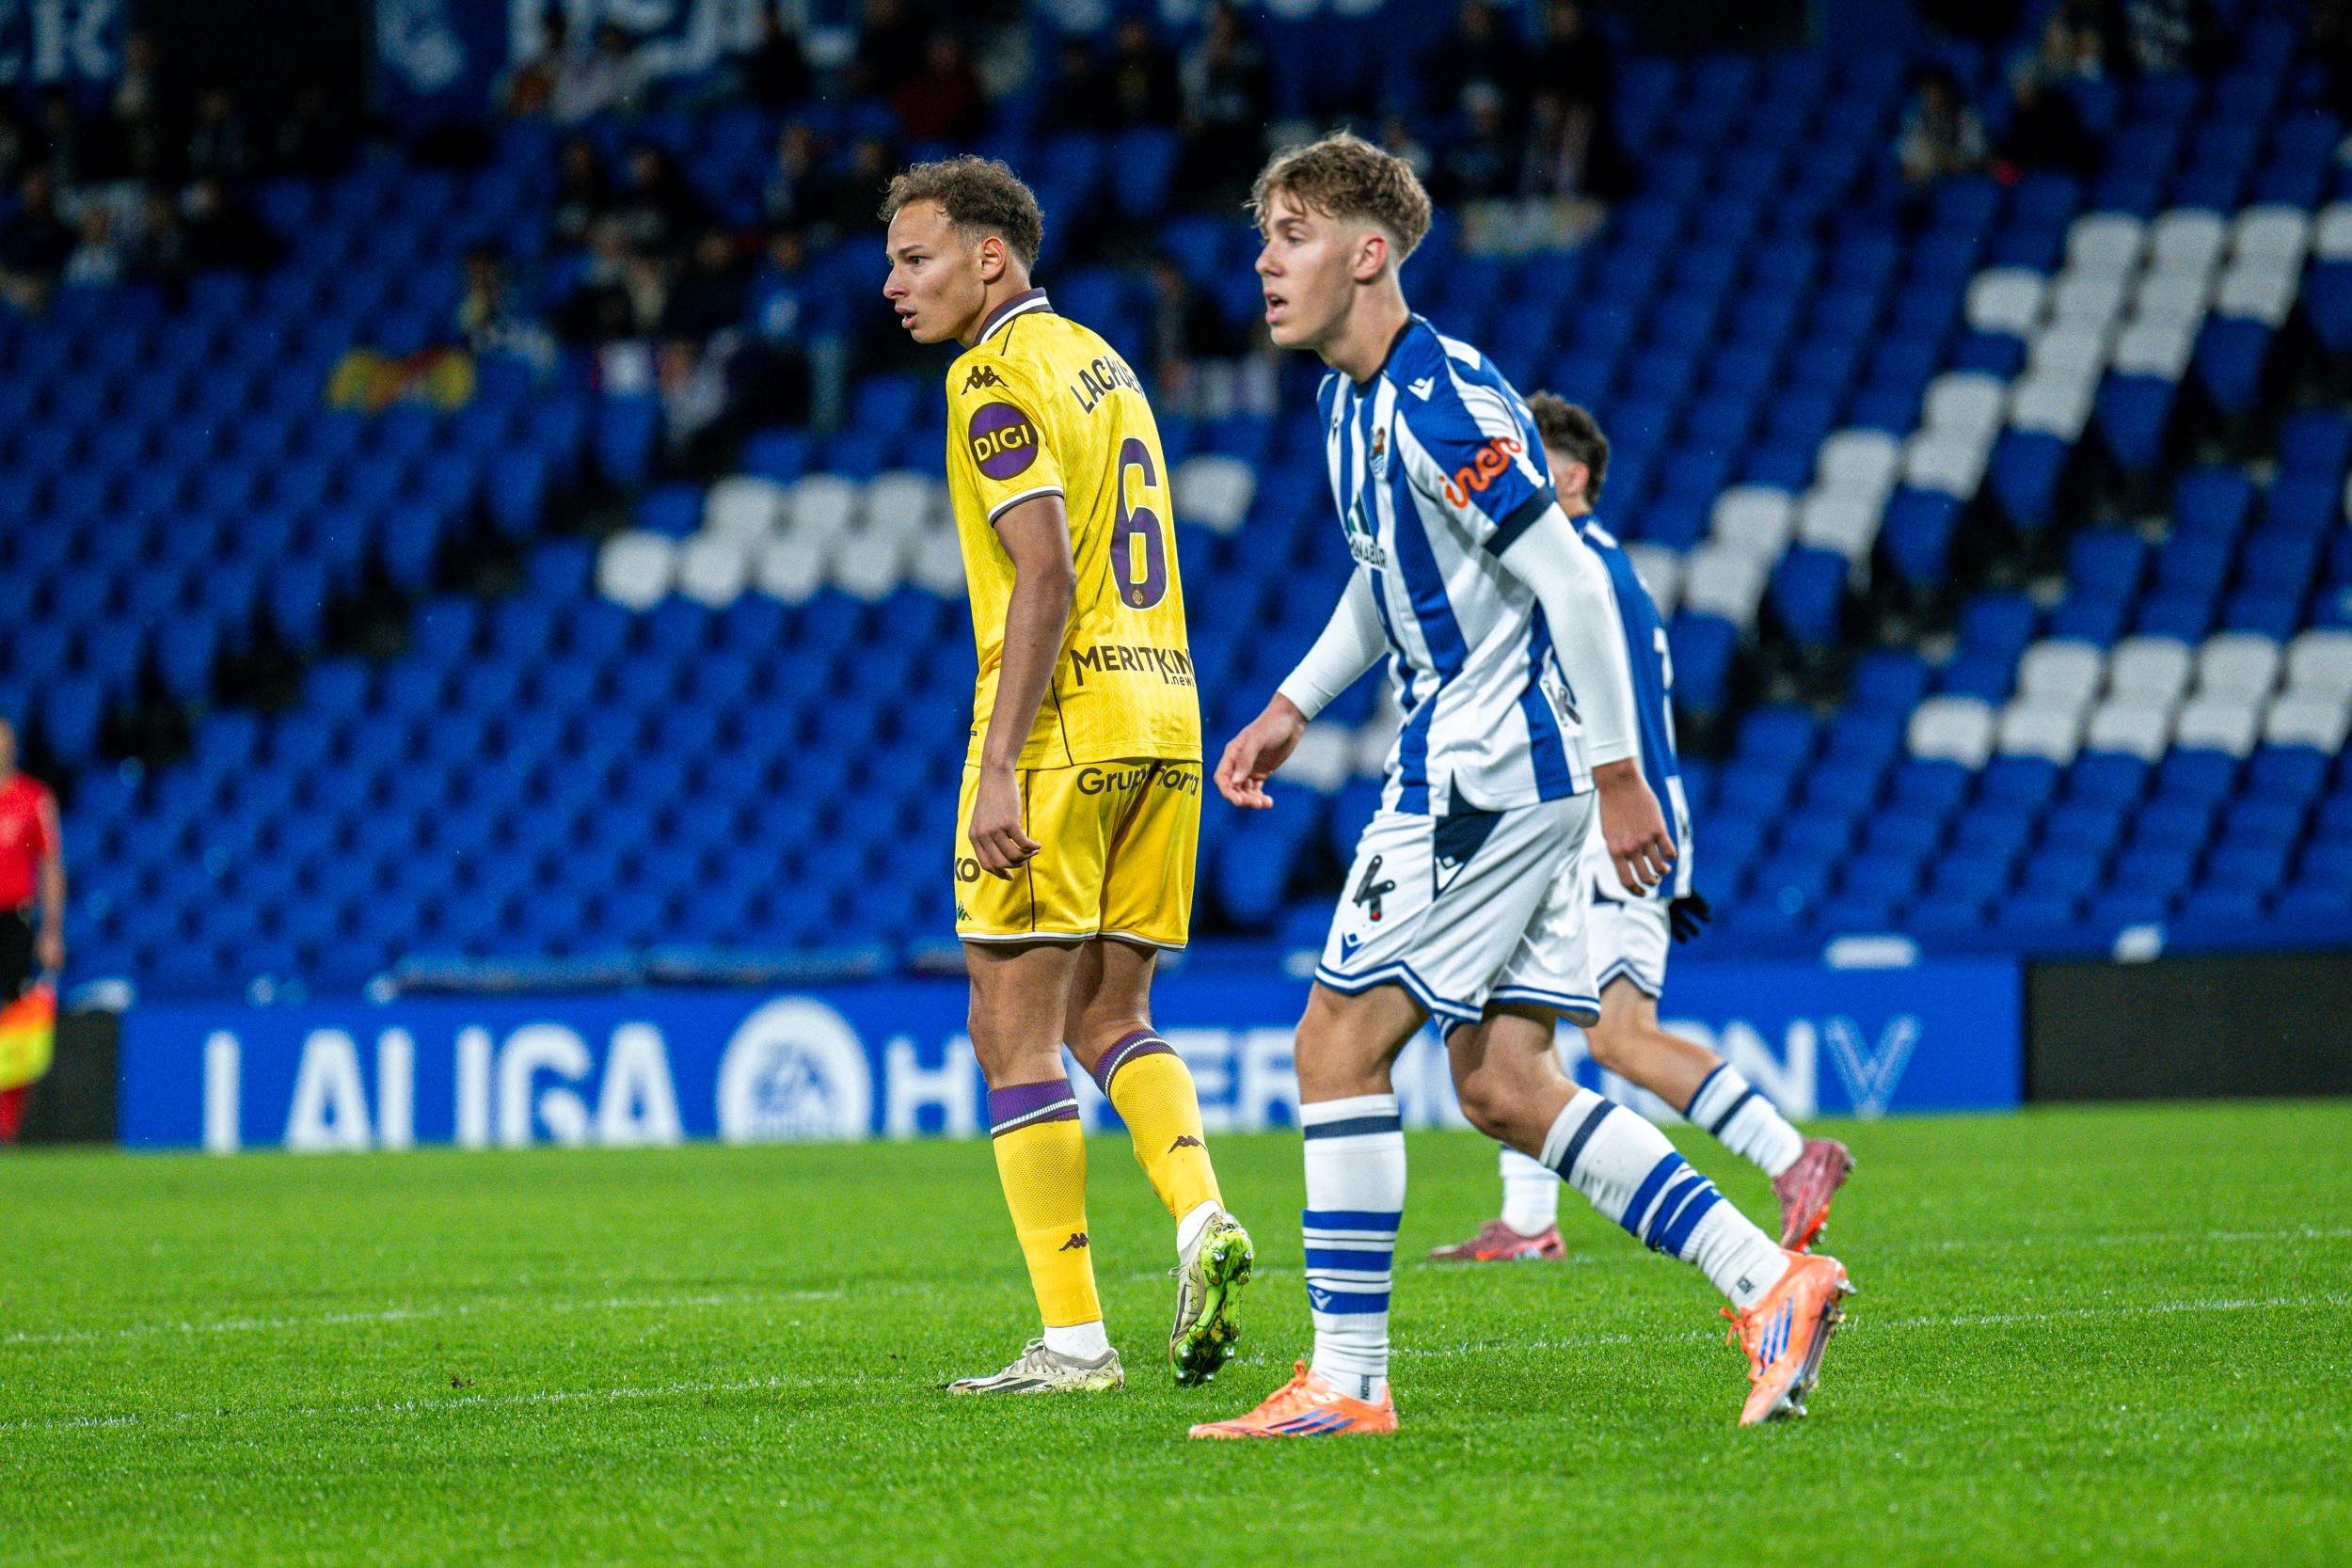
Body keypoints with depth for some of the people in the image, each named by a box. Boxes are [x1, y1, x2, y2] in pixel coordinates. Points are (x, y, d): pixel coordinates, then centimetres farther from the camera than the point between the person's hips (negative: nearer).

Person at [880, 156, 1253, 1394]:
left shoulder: (999, 376, -8)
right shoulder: (1103, 364, 20)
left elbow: (1045, 573, -19)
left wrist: (999, 768, -21)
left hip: (1064, 730, -9)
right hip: (1161, 716, 9)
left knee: (1015, 1030, -3)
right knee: (1108, 1016, 16)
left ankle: (1074, 1339, -6)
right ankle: (1203, 1221, -7)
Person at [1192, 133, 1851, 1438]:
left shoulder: (1438, 404, -18)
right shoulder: (1347, 400, 13)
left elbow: (1572, 582, -20)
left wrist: (1618, 774, -20)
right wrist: (1291, 709, 23)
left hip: (1496, 768, -10)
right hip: (1465, 763, 10)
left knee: (1338, 1043, -8)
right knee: (1502, 1088, 7)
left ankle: (1345, 1381, -4)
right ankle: (1770, 1282, 6)